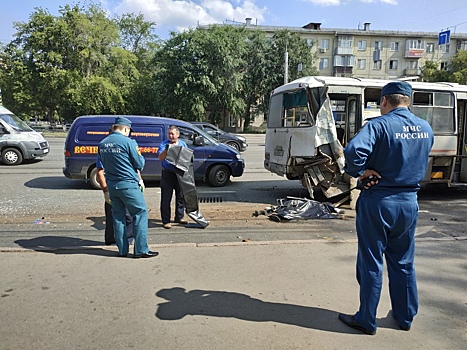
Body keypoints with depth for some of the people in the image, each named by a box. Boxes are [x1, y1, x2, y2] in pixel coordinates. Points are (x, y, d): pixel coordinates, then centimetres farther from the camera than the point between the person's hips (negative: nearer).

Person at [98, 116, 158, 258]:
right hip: (128, 184, -7)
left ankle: (122, 250, 19)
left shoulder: (102, 144, 7)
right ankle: (141, 250, 1)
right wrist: (139, 154, 12)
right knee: (140, 213, 2)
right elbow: (140, 164, -7)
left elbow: (103, 164, 17)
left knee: (118, 216, 14)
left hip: (111, 184, 7)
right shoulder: (128, 142, -12)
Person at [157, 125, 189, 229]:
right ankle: (166, 221, 5)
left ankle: (179, 217, 27)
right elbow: (160, 157, -16)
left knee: (181, 197, 13)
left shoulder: (183, 144, 10)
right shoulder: (164, 144, -3)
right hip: (168, 174, -4)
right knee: (166, 199, -2)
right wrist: (166, 149, -32)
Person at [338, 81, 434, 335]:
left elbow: (354, 150, -33)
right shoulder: (425, 129, 5)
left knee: (371, 263, 6)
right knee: (403, 262, 19)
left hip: (378, 202, -6)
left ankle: (366, 320, 18)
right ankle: (405, 316, 32)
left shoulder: (380, 125, -16)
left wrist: (359, 172, -17)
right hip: (409, 202, 6)